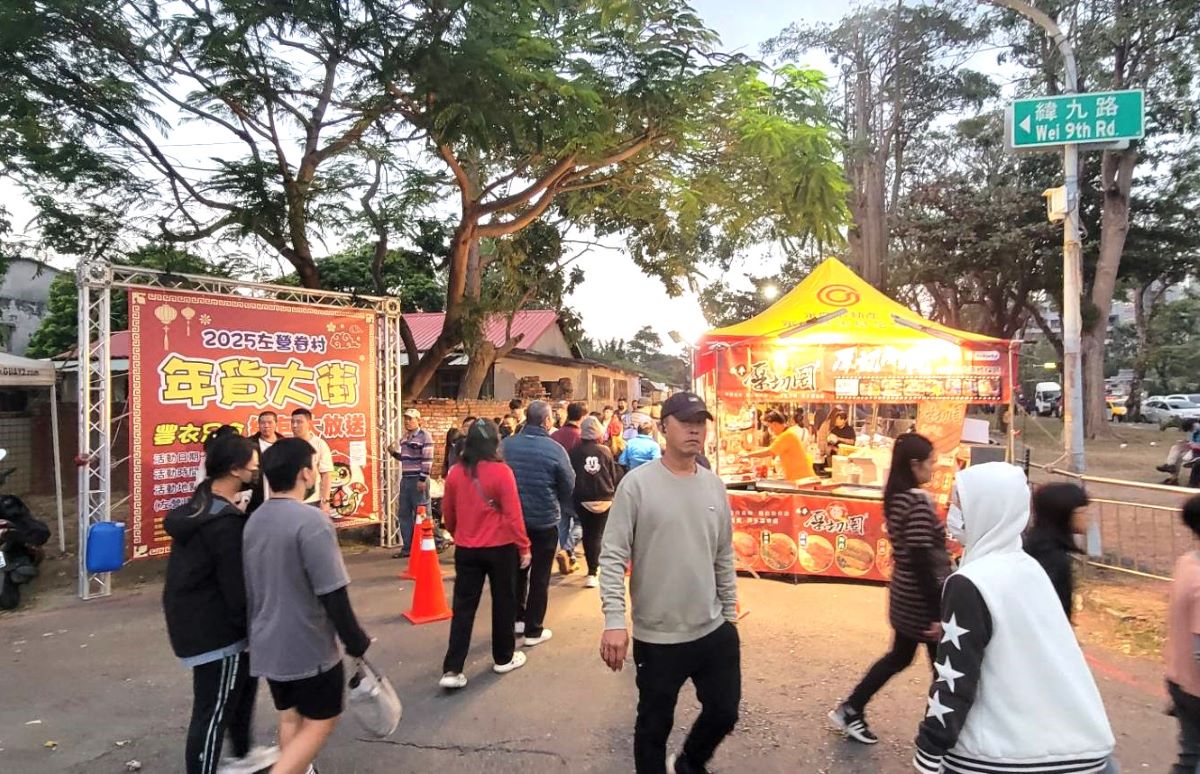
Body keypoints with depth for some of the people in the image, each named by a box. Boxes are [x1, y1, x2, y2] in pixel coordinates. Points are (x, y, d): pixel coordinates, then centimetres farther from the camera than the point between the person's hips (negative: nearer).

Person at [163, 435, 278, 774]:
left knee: (244, 681, 26)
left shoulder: (198, 505, 4)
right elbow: (237, 588, -23)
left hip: (195, 619, 11)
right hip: (213, 628, -11)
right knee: (213, 711, 3)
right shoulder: (226, 523, -27)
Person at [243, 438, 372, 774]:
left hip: (267, 644, 8)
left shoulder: (254, 520, 2)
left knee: (290, 717, 21)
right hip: (309, 646, -7)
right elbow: (333, 595, -22)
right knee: (320, 722, 8)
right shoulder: (311, 522, -23)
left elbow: (251, 587, 13)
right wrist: (357, 642, -11)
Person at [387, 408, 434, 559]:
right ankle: (407, 547, 18)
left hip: (418, 480, -8)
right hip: (405, 479, 8)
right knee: (404, 514, 10)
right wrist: (394, 453, 4)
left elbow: (427, 459, -15)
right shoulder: (405, 437, 14)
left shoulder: (424, 436, -9)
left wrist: (423, 479, -19)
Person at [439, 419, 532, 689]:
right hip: (500, 548, -3)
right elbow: (513, 514, -14)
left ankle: (452, 670, 6)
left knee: (464, 607, 9)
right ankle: (503, 658, 28)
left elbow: (448, 514, 9)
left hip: (466, 549, 3)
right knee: (503, 602, 14)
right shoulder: (501, 472, -15)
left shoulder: (455, 473, -2)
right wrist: (524, 547, -5)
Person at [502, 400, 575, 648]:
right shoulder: (554, 449, -17)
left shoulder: (506, 445, -6)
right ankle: (533, 630, 17)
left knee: (517, 571, 22)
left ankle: (518, 619, 31)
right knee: (539, 577, 9)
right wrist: (558, 509, 11)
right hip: (544, 521, -4)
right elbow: (569, 486, -9)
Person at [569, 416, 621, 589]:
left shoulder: (575, 452, -7)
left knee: (588, 534, 12)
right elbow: (614, 476, 2)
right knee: (598, 533, 5)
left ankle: (593, 571, 13)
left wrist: (573, 495, 15)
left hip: (583, 499, 0)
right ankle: (594, 571, -1)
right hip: (604, 499, 0)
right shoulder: (605, 451, -5)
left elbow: (571, 476, 0)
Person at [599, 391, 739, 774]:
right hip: (657, 636, -5)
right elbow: (613, 557, -14)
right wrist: (614, 621, -21)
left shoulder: (714, 485, 3)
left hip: (714, 630, 5)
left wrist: (730, 611, 14)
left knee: (725, 711, 18)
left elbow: (724, 556, 12)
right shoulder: (638, 484, -14)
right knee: (654, 724, 12)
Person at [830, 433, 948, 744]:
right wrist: (937, 611, -20)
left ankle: (850, 710, 27)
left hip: (903, 593, 9)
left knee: (899, 656, 22)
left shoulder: (896, 496, 5)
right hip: (922, 598, -9)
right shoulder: (918, 500, -22)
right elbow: (922, 561, -24)